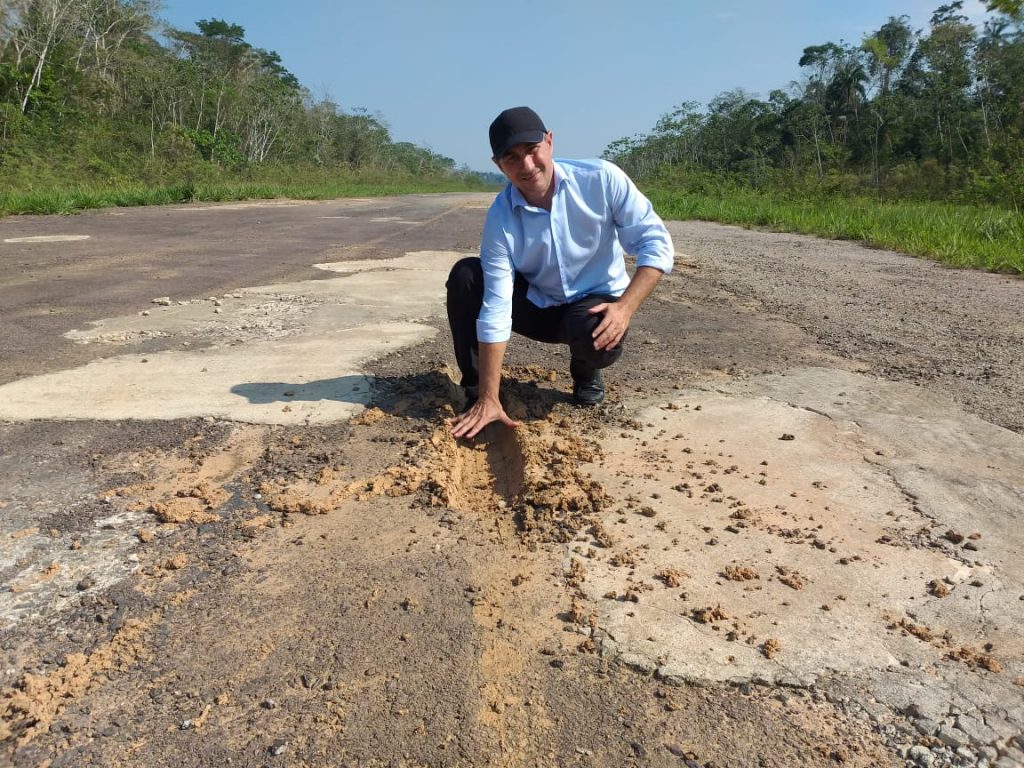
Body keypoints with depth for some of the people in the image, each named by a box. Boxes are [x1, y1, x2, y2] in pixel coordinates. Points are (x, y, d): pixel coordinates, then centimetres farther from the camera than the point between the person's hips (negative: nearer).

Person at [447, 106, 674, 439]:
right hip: (536, 305, 2)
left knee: (596, 337, -37)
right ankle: (475, 394, -6)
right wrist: (489, 400, -27)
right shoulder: (500, 218, -20)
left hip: (595, 303, -1)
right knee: (465, 276, -20)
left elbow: (655, 242, -17)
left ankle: (585, 372, 3)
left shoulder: (602, 179, -22)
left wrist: (625, 306, -32)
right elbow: (496, 309, -25)